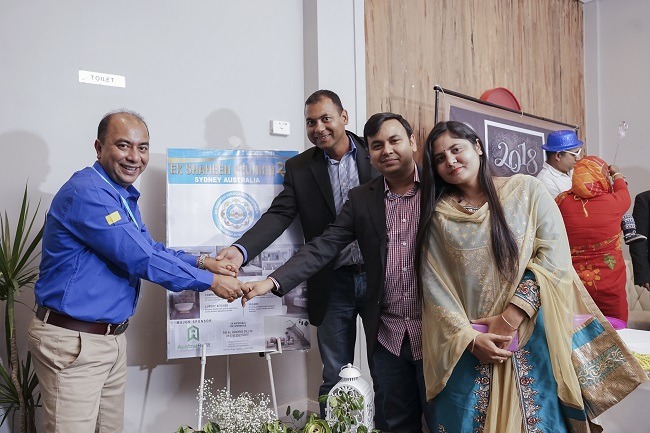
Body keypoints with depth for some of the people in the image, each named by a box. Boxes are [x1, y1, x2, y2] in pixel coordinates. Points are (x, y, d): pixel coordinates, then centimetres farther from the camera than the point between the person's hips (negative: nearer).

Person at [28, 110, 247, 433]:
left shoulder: (125, 196, 10)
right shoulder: (87, 193, -22)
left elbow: (149, 248, 18)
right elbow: (141, 259, -25)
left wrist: (200, 262, 4)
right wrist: (211, 282, -17)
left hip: (112, 336, 9)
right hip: (73, 341, -9)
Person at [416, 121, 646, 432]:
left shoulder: (527, 190, -1)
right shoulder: (437, 215, 1)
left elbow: (554, 252, -8)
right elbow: (434, 287, -2)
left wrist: (510, 317, -13)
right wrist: (469, 338, -11)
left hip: (533, 339, 0)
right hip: (466, 349, 1)